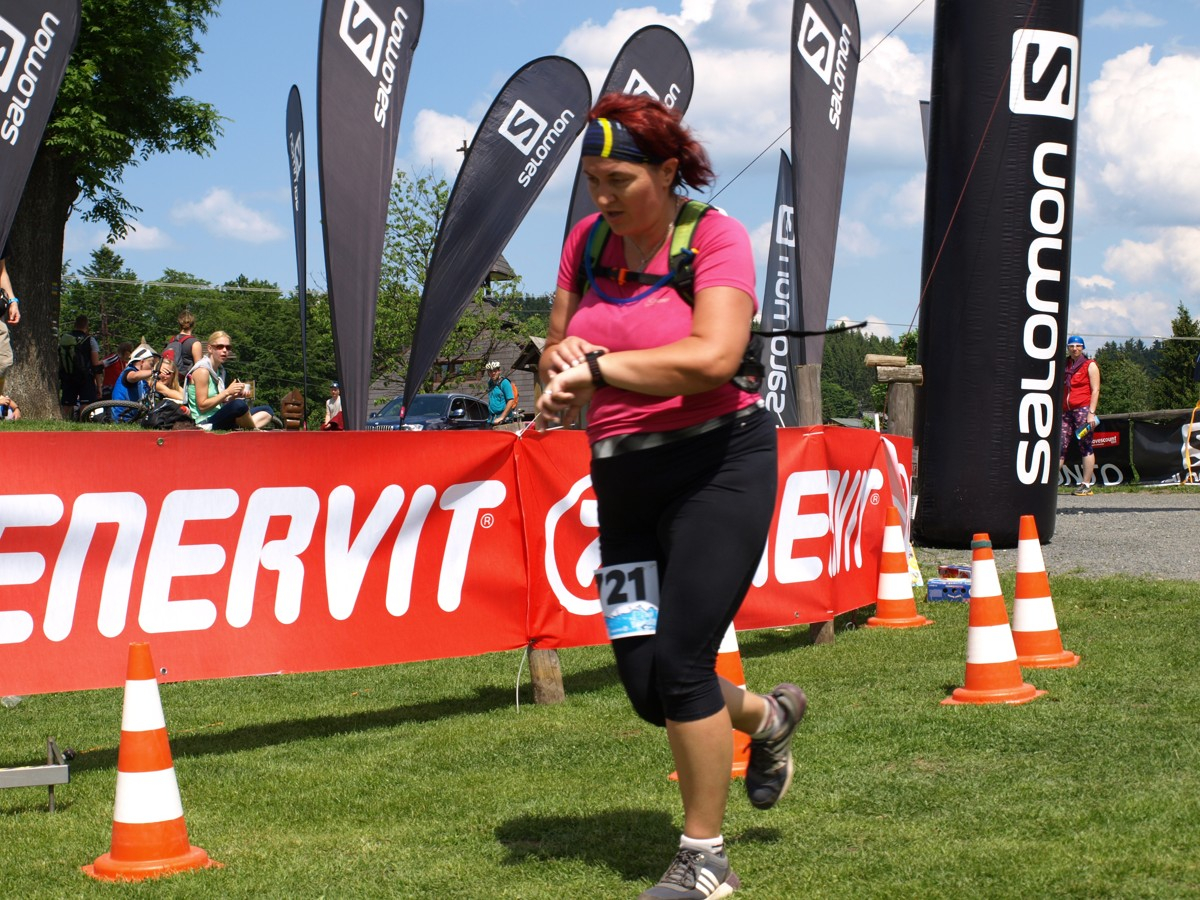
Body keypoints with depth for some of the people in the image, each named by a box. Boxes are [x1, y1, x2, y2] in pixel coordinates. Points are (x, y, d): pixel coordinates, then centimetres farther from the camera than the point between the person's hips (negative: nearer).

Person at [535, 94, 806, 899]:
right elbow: (557, 351, 13)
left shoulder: (717, 236, -10)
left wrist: (597, 366, -21)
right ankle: (771, 716, 37)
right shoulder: (588, 240, 8)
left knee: (680, 664, -10)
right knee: (646, 685, 4)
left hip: (716, 465, -6)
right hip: (623, 478, 6)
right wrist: (563, 373, -12)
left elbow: (715, 357, -25)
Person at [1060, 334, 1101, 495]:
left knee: (1085, 447, -5)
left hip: (1083, 409, -5)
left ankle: (1086, 485, -5)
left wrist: (1091, 413, -14)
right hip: (1067, 411, 5)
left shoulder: (1090, 365, 3)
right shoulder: (1064, 366, 19)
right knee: (1060, 446, -2)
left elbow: (1095, 390, -4)